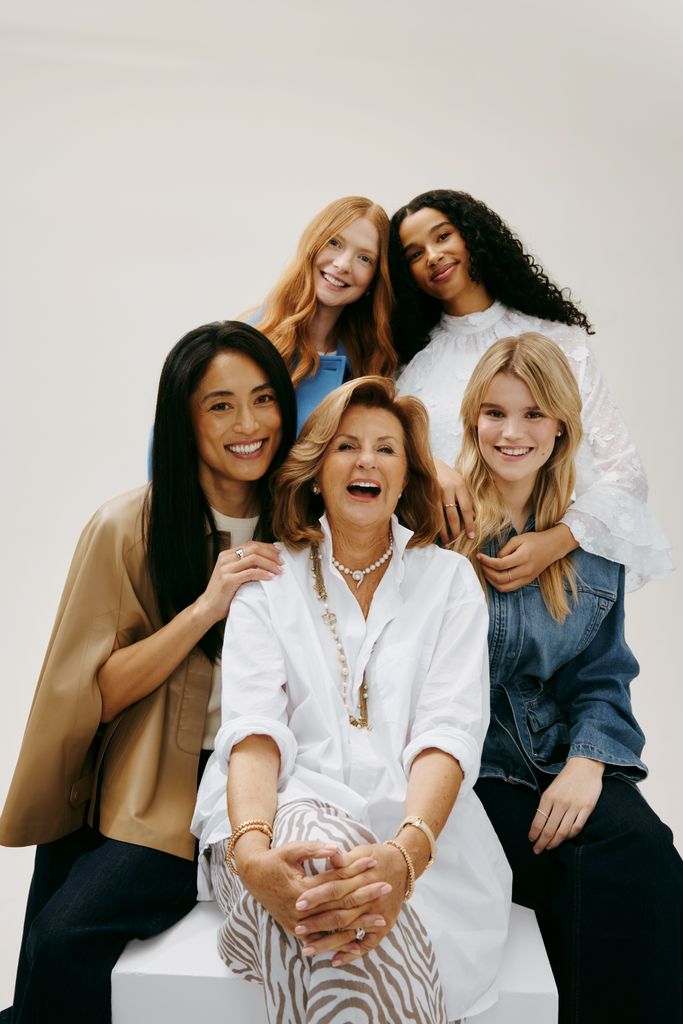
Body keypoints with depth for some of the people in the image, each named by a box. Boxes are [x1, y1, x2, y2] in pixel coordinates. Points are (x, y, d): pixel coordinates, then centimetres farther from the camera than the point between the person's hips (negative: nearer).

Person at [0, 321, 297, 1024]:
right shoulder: (127, 529, -3)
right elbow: (97, 694, -3)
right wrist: (204, 608, -15)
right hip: (146, 793, 1)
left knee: (68, 935, -19)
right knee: (59, 942, -20)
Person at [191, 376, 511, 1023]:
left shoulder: (449, 579, 11)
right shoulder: (269, 578, 11)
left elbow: (449, 731, -4)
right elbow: (253, 727, -4)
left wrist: (406, 853, -26)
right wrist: (251, 851, -27)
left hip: (414, 826, -1)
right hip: (285, 811, 1)